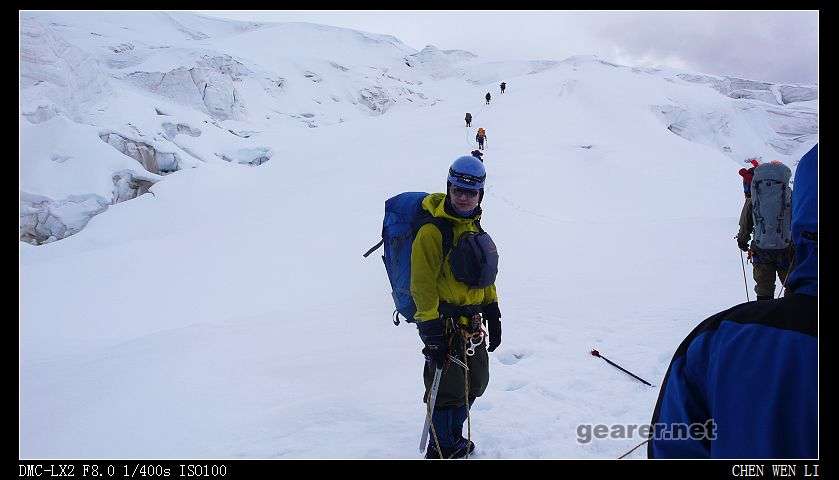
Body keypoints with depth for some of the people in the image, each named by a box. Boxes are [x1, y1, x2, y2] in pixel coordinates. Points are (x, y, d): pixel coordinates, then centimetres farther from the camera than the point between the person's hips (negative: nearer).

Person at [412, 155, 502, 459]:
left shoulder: (473, 226, 10)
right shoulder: (433, 231, -17)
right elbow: (422, 284, -19)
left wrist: (493, 316, 16)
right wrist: (432, 332, -21)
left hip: (471, 323, 9)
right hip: (444, 322, -9)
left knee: (474, 385, 19)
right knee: (447, 390, -1)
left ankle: (454, 440, 39)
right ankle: (440, 450, 20)